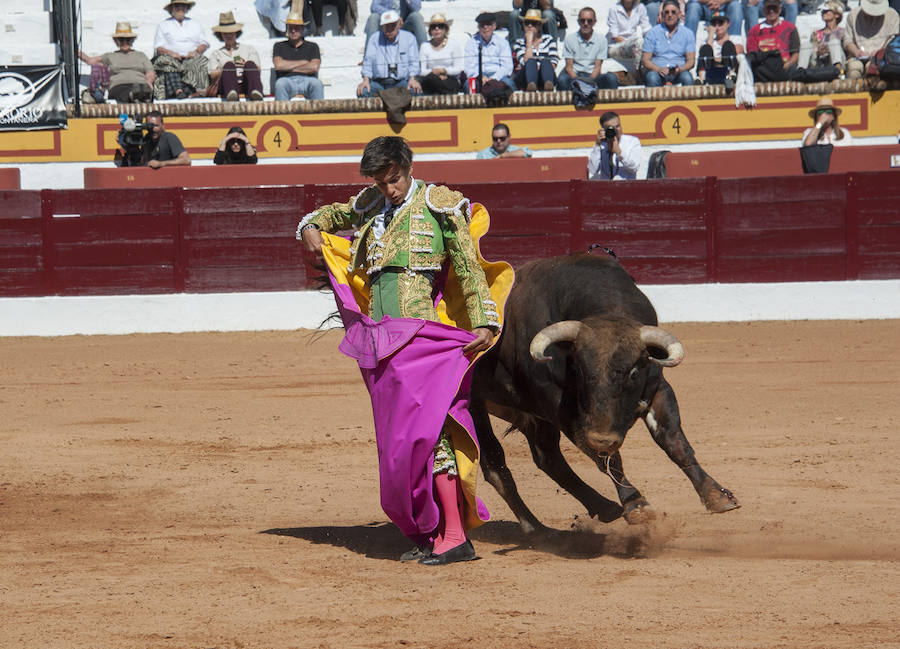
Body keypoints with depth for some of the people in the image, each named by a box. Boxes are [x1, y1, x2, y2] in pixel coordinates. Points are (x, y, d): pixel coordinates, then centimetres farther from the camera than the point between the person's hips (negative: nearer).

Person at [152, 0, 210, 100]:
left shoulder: (194, 24, 27)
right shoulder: (163, 25, 21)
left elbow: (204, 44, 18)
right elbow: (158, 47, 9)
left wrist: (196, 52, -5)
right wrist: (170, 53, -12)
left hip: (192, 57, 2)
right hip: (172, 57, -2)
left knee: (198, 65, -33)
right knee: (169, 66, -37)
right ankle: (178, 91, -57)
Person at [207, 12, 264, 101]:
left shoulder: (250, 49, 31)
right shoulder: (215, 54, 31)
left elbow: (257, 69, 14)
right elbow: (213, 75, 13)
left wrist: (247, 66, -8)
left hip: (246, 86, 1)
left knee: (250, 64, -31)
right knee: (229, 64, -33)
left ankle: (256, 93, -63)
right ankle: (231, 94, -66)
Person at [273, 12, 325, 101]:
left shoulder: (312, 46, 20)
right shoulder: (279, 46, 22)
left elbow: (314, 67, 2)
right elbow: (278, 65, 1)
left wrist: (290, 68, 2)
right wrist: (303, 62, 5)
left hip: (307, 81, 0)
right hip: (287, 79, 0)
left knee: (317, 84, -35)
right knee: (280, 84, -37)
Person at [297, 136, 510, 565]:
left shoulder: (439, 207, 1)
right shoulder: (370, 206, 18)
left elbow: (469, 268, -2)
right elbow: (332, 214, 38)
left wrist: (483, 321, -13)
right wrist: (311, 227, 15)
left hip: (423, 337, -7)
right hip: (381, 345, 7)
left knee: (428, 432, -15)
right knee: (397, 438, 7)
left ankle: (454, 537, -15)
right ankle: (426, 534, 14)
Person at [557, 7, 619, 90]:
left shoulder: (601, 39, 5)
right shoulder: (570, 39, 4)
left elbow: (598, 66, 2)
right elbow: (569, 66, 0)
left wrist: (590, 80, -18)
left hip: (593, 75, 1)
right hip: (575, 75, -1)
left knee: (611, 78, -31)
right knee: (562, 80, -36)